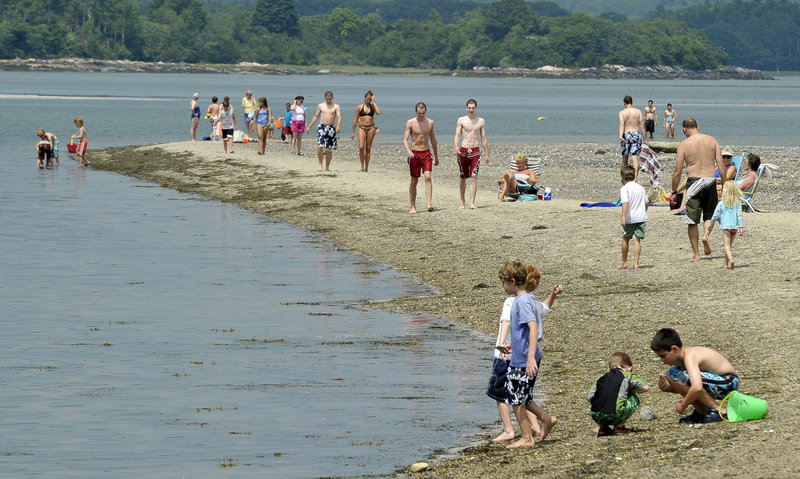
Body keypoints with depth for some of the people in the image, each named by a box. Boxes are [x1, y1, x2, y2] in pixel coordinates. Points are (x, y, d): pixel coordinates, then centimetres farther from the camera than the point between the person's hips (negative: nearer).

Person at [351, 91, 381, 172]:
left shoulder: (373, 106, 7)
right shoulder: (360, 107, 4)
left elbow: (378, 112, -15)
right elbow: (355, 120, 7)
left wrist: (374, 102, -8)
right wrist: (353, 132, 5)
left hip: (371, 128, 1)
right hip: (362, 128, -1)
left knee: (368, 149, 3)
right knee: (361, 147, -16)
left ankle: (366, 167, 10)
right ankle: (362, 166, -5)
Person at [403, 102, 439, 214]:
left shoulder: (430, 122, 6)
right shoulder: (410, 123, -4)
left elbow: (433, 140, 17)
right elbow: (405, 139, -10)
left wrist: (436, 156, 20)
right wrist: (408, 151, -29)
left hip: (426, 153, 2)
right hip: (414, 154, -2)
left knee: (428, 177, -16)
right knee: (414, 181, 3)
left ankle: (429, 204, -24)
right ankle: (413, 207, 14)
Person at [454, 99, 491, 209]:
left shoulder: (481, 121, 9)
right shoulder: (461, 120, 4)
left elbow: (484, 138, 12)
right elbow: (457, 136, -4)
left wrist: (487, 155, 10)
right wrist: (455, 147, -22)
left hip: (475, 151, 0)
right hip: (463, 151, 0)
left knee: (474, 178, -10)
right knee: (463, 178, 7)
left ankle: (472, 203, -14)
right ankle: (462, 202, 21)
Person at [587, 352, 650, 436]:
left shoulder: (602, 378, 20)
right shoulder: (627, 376, 10)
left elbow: (589, 397, 16)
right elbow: (646, 387, 9)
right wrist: (631, 390, 27)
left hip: (596, 417, 5)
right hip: (614, 417, -5)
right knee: (633, 399, 18)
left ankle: (603, 428, 22)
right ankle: (619, 427, 14)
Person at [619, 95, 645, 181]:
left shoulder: (622, 112, -2)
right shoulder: (638, 111, 2)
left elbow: (622, 125, -17)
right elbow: (642, 126, 0)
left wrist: (620, 136, -28)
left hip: (626, 135, 0)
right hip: (636, 134, 0)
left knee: (625, 158, 15)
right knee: (635, 158, -5)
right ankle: (635, 178, -18)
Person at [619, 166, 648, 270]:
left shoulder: (624, 188, -8)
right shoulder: (641, 187, 11)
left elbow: (625, 203, -21)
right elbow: (646, 203, 16)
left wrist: (623, 216, -28)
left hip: (629, 218, -4)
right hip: (641, 217, 4)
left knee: (625, 239, 12)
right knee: (637, 240, 0)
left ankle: (624, 263, 22)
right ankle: (636, 263, -10)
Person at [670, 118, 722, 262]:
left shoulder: (684, 144, -3)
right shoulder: (712, 140, 4)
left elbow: (678, 171, -3)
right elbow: (720, 164, 1)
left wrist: (674, 192, 5)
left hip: (694, 181, -2)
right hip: (710, 180, 2)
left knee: (692, 220, 6)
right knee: (709, 215, 20)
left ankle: (696, 254, 6)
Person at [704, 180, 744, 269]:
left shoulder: (721, 204, -3)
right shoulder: (738, 203, 2)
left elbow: (715, 216, 1)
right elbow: (739, 215, -4)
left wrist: (711, 226, 15)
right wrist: (741, 227, -4)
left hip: (726, 227, -3)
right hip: (735, 227, 3)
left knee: (727, 246, -8)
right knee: (729, 246, 16)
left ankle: (730, 259, -33)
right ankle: (725, 263, 20)